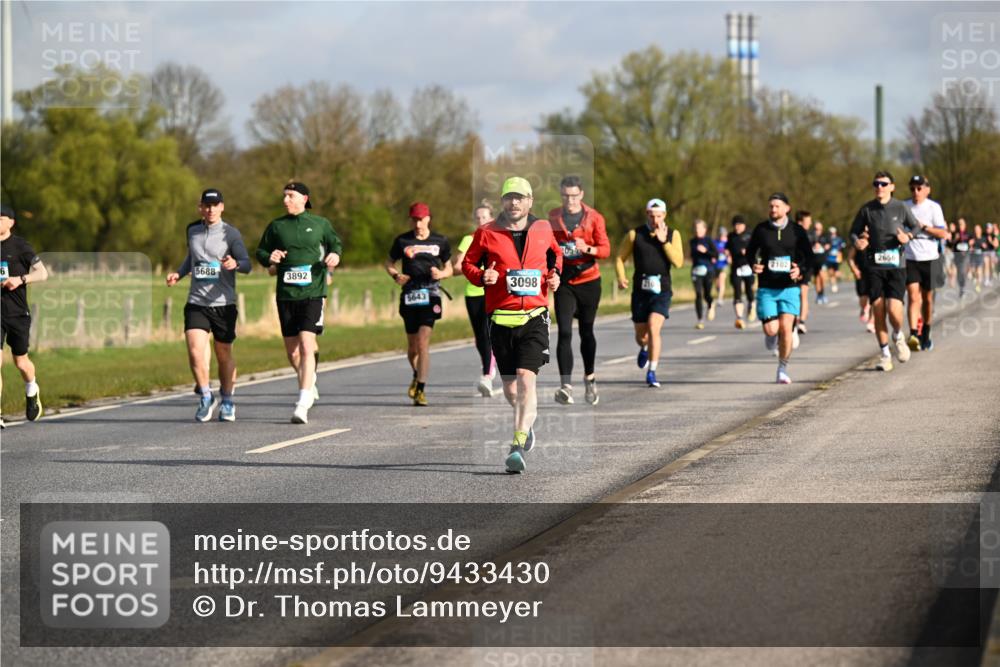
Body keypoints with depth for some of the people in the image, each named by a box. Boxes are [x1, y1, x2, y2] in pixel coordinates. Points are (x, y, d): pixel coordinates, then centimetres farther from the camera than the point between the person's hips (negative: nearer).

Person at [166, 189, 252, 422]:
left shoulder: (230, 233, -4)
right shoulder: (192, 230, 10)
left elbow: (247, 264, -11)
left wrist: (235, 264, -33)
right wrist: (179, 274, 12)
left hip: (223, 303, -2)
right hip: (196, 303, 2)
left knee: (224, 355, 7)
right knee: (195, 353, -13)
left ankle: (227, 402, 27)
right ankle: (206, 397, 7)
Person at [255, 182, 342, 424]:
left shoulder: (320, 224, 3)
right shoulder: (276, 226, 7)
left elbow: (335, 242, 18)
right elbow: (261, 251, 14)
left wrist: (334, 255, -4)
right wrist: (269, 259, -8)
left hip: (313, 294, -3)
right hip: (286, 295, 3)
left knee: (306, 346, -16)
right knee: (292, 350, 10)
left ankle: (303, 405, -19)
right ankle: (309, 381, 41)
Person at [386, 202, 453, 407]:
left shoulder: (439, 241, 6)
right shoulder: (402, 241, 7)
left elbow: (449, 268, 15)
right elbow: (389, 263, 17)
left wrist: (441, 273, -8)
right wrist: (395, 275, -5)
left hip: (430, 295, -2)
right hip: (409, 296, 2)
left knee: (423, 342, -15)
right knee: (412, 345, 10)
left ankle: (420, 390, -14)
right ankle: (417, 376, 40)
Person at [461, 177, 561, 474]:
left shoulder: (543, 229, 7)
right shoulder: (487, 233, 2)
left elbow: (556, 253, 26)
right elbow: (468, 262, 11)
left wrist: (555, 274, 7)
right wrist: (482, 277, -10)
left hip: (534, 317, -1)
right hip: (501, 318, 1)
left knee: (526, 379, -16)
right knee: (509, 385, 9)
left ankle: (518, 447, -20)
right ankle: (527, 422, 41)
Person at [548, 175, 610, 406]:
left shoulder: (594, 217, -1)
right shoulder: (553, 216, 4)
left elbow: (606, 249, -4)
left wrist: (588, 249, -23)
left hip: (589, 280, 0)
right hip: (563, 281, 0)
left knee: (586, 331, 11)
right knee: (564, 332, -12)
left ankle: (589, 377, 32)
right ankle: (566, 386, -20)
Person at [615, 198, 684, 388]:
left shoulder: (673, 235, 2)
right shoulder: (635, 234, 2)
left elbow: (678, 262, -8)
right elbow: (620, 258, 8)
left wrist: (664, 241, -15)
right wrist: (621, 277, -9)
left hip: (661, 290, -2)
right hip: (640, 291, 2)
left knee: (654, 328, -21)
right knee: (641, 335, 9)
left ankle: (652, 373, -16)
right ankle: (644, 349, 48)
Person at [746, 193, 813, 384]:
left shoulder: (797, 231, 3)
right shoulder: (761, 230, 4)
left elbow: (809, 257, 6)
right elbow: (750, 252, 14)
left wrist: (801, 272, -15)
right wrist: (754, 266, -8)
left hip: (790, 288, -1)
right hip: (766, 288, 1)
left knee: (785, 328, -11)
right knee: (771, 329, -9)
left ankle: (783, 369, 3)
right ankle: (772, 336, 31)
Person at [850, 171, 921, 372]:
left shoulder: (900, 208, 1)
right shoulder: (866, 210, 3)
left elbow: (915, 226, 14)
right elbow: (854, 231, 12)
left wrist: (908, 236, -8)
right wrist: (856, 242, -10)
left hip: (896, 266, -1)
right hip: (874, 267, 1)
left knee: (894, 310, -14)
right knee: (878, 312, 0)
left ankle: (898, 337, 20)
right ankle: (884, 355, 15)